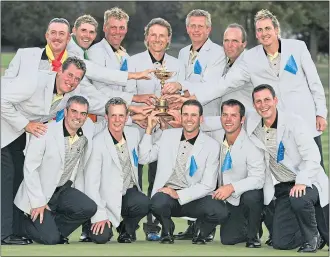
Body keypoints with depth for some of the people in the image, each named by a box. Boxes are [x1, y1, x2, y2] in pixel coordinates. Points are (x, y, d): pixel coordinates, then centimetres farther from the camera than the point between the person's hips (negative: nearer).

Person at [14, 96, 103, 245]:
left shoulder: (89, 129, -3)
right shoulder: (45, 133, -17)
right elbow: (30, 169, -15)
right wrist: (38, 202, -17)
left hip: (64, 191, 5)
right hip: (41, 193, -5)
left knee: (89, 208, -24)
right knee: (50, 238, -19)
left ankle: (52, 228, 1)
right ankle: (28, 223, 15)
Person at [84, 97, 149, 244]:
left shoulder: (134, 133, 2)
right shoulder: (99, 143, -16)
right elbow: (91, 182, -16)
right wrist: (99, 215, -19)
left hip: (129, 193, 4)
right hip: (108, 198, -4)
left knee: (143, 203, -31)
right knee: (101, 238, -23)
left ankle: (126, 229, 4)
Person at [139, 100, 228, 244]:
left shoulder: (211, 145, -2)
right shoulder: (168, 135, 9)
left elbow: (208, 185, -7)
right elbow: (145, 157, 12)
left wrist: (179, 194, -18)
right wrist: (149, 129, 4)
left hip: (194, 198, -1)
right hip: (166, 194, 1)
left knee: (219, 211, -31)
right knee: (159, 203, -36)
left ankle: (200, 232, 6)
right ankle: (167, 230, 1)